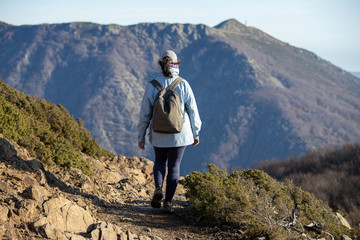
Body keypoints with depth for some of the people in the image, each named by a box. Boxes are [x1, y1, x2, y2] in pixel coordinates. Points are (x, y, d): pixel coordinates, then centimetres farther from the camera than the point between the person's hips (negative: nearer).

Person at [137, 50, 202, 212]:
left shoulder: (152, 86, -7)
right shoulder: (183, 85, -9)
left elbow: (145, 114, -4)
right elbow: (193, 111, -4)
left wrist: (141, 136, 6)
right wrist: (196, 133, 8)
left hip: (159, 134, 1)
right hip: (180, 133, -1)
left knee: (160, 162, 23)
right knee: (174, 165, 11)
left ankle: (158, 188, -2)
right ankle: (168, 201, 9)